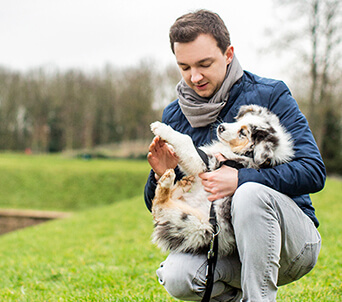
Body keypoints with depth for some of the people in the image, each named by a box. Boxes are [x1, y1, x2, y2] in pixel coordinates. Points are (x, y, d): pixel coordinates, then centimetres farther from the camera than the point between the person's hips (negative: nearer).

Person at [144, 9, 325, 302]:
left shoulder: (269, 96, -6)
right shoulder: (174, 116, 6)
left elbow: (313, 171, -17)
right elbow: (157, 207, 8)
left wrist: (241, 180, -27)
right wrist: (161, 176, -15)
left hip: (294, 241, -3)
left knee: (251, 194, -34)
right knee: (177, 276, -27)